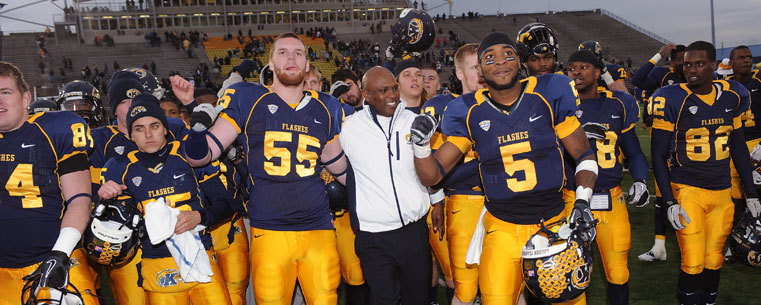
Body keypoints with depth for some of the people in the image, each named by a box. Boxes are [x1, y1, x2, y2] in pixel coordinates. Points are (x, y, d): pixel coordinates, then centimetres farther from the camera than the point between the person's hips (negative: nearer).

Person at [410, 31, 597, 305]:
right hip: (503, 230, 0)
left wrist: (582, 202, -8)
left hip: (556, 223, 0)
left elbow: (583, 154, 4)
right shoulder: (469, 113, -3)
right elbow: (433, 175, -1)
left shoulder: (548, 95, -4)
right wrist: (421, 145, -19)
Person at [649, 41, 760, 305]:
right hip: (687, 190, -4)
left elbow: (739, 147, 15)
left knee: (714, 261, 10)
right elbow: (658, 155, -8)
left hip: (722, 192, 4)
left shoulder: (732, 96, 5)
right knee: (693, 264, -5)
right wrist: (670, 202, -13)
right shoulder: (672, 100, -10)